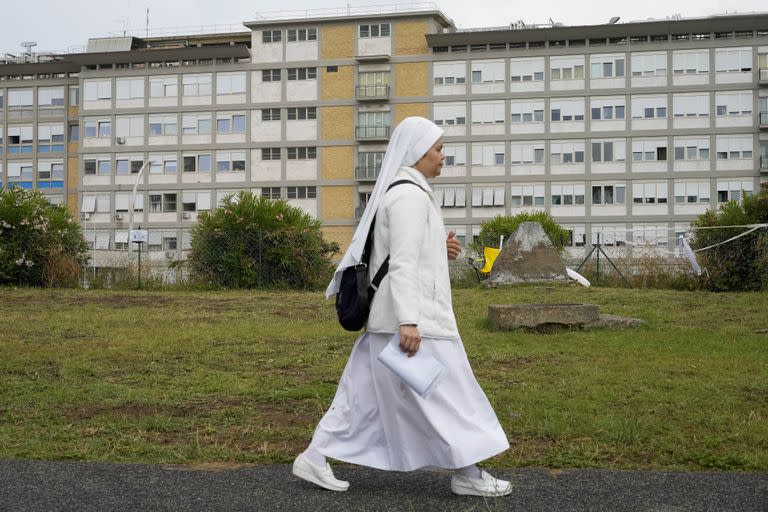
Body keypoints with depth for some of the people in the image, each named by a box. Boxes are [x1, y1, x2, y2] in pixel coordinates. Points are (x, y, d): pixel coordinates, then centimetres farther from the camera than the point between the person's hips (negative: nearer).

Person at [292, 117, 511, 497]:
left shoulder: (398, 192, 17)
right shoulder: (410, 195, -15)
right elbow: (402, 263, -23)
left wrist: (438, 250, 10)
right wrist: (408, 321, -28)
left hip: (391, 315, 10)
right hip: (411, 315, -10)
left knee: (364, 392, 12)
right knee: (445, 393, 0)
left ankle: (315, 458, 14)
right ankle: (467, 474, 11)